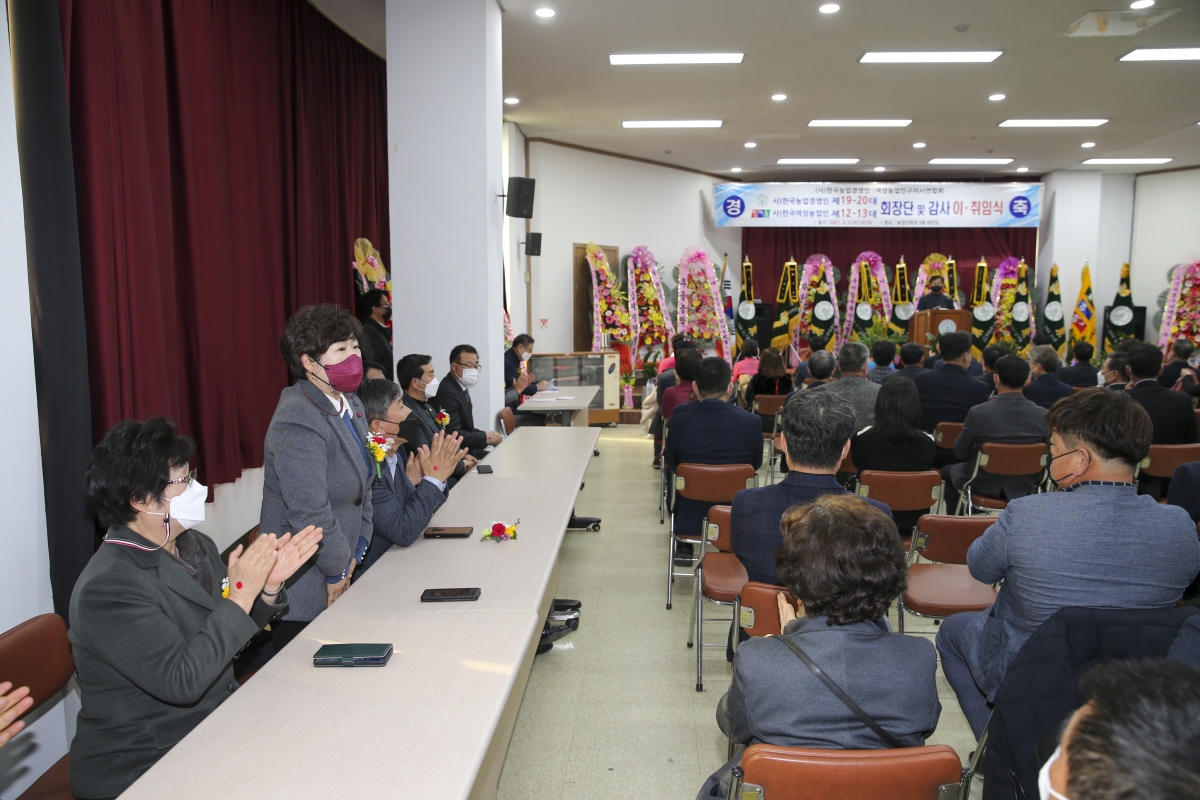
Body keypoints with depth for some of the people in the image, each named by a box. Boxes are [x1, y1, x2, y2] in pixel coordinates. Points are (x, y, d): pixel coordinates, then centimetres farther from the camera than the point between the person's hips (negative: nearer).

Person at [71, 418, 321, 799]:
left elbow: (231, 639, 11)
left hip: (215, 728, 7)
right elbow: (181, 682, -27)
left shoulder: (195, 545, 2)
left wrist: (269, 586, -6)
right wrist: (240, 595, -26)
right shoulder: (109, 586, -21)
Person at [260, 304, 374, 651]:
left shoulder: (350, 404, 6)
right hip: (306, 590, -8)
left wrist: (355, 551, 8)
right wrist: (338, 570, -11)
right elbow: (310, 514, -25)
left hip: (339, 574, 8)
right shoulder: (297, 422, -23)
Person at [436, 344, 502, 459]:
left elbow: (466, 428, 11)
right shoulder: (447, 392, -18)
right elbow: (453, 435, -24)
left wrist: (486, 434, -4)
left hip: (466, 450, 9)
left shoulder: (462, 387, 11)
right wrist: (486, 437, -15)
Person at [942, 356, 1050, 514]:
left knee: (948, 471, 29)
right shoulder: (1043, 415, -16)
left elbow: (960, 453, -10)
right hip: (1025, 489, 3)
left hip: (983, 485, -3)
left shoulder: (978, 413, -23)